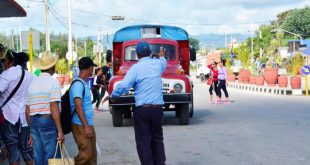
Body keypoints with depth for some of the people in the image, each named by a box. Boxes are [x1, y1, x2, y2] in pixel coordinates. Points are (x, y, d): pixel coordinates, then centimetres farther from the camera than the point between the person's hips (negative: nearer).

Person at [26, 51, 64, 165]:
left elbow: (27, 110, 14)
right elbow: (54, 108, -16)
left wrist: (30, 130, 22)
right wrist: (60, 130, -15)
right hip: (48, 121, -7)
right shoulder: (53, 82, -8)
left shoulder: (32, 83, 12)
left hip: (33, 121, 7)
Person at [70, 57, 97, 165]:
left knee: (92, 155, 8)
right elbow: (78, 107, -20)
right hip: (80, 126, -9)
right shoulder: (78, 85, -14)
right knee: (86, 154, -11)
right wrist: (86, 126, -22)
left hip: (88, 125, 9)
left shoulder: (85, 83, 14)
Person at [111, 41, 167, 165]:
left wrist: (113, 95, 1)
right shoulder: (158, 64, 6)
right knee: (157, 139, 17)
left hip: (142, 109, -4)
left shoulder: (135, 68, -9)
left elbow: (123, 86, -17)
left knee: (143, 141, 1)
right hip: (157, 108, 4)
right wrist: (162, 56, 54)